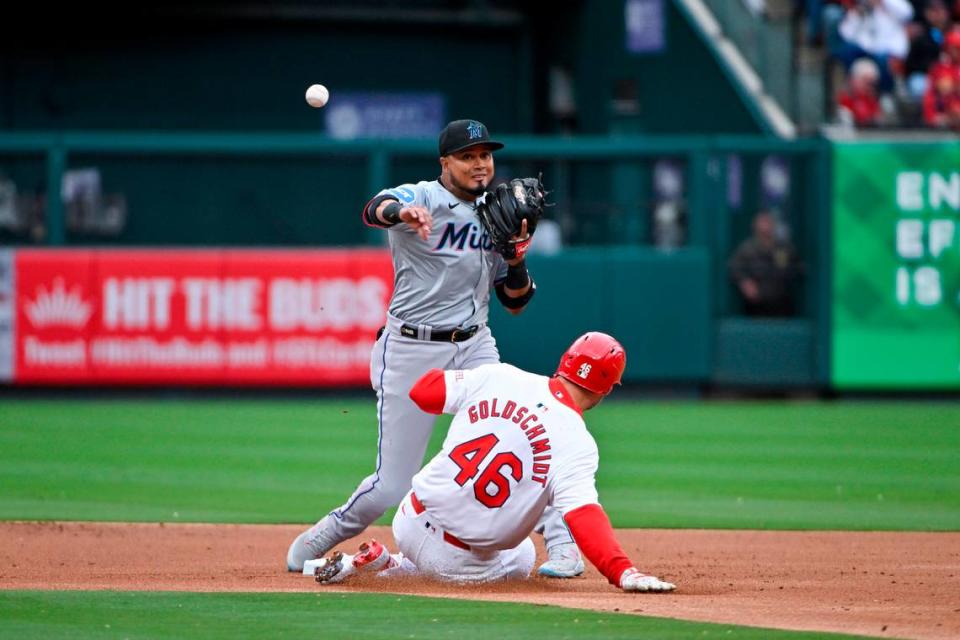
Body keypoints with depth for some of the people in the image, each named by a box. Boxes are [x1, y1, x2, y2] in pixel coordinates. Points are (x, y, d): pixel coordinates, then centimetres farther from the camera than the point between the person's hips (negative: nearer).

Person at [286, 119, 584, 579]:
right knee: (390, 487, -2)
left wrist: (516, 262, -9)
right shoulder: (423, 199, -8)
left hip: (475, 347, 4)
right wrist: (402, 213, -56)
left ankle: (560, 543, -9)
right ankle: (329, 533, 24)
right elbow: (374, 210, -32)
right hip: (410, 351, -4)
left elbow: (515, 303, 13)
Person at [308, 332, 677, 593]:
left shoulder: (498, 377, -6)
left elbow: (423, 391, 5)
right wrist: (624, 573, -37)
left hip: (410, 519, 6)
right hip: (457, 559, -6)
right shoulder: (577, 445, -19)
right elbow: (584, 517, -32)